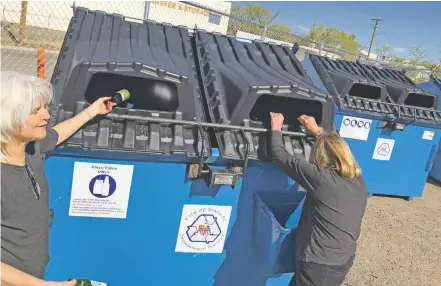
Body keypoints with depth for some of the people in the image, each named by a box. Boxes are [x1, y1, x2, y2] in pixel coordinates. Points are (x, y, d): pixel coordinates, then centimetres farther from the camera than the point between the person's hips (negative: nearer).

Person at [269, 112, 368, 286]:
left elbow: (281, 157, -12)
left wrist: (276, 129, 4)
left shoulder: (321, 178, -21)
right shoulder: (359, 182, 0)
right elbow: (337, 150, 19)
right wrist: (317, 131, 28)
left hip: (319, 265, -7)